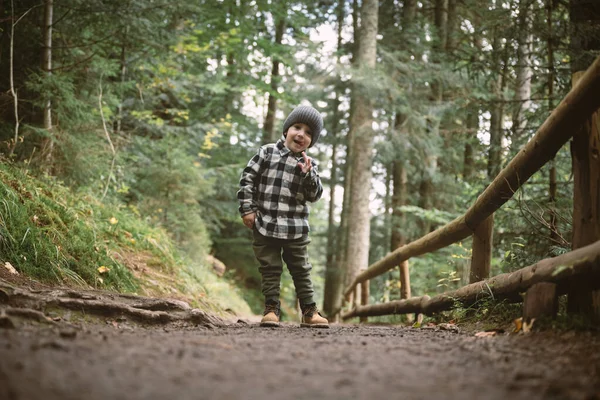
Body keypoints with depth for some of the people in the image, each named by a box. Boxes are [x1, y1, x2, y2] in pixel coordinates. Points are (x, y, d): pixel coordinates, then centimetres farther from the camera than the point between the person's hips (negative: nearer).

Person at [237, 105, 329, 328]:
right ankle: (271, 309, 12)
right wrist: (247, 209, -5)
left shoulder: (309, 165, 7)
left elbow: (315, 196, 0)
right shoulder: (266, 153, 1)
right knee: (270, 270, 4)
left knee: (301, 271, 8)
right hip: (265, 226, -1)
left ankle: (309, 311, 14)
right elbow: (247, 179, 2)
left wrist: (308, 175, -17)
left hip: (296, 230, 2)